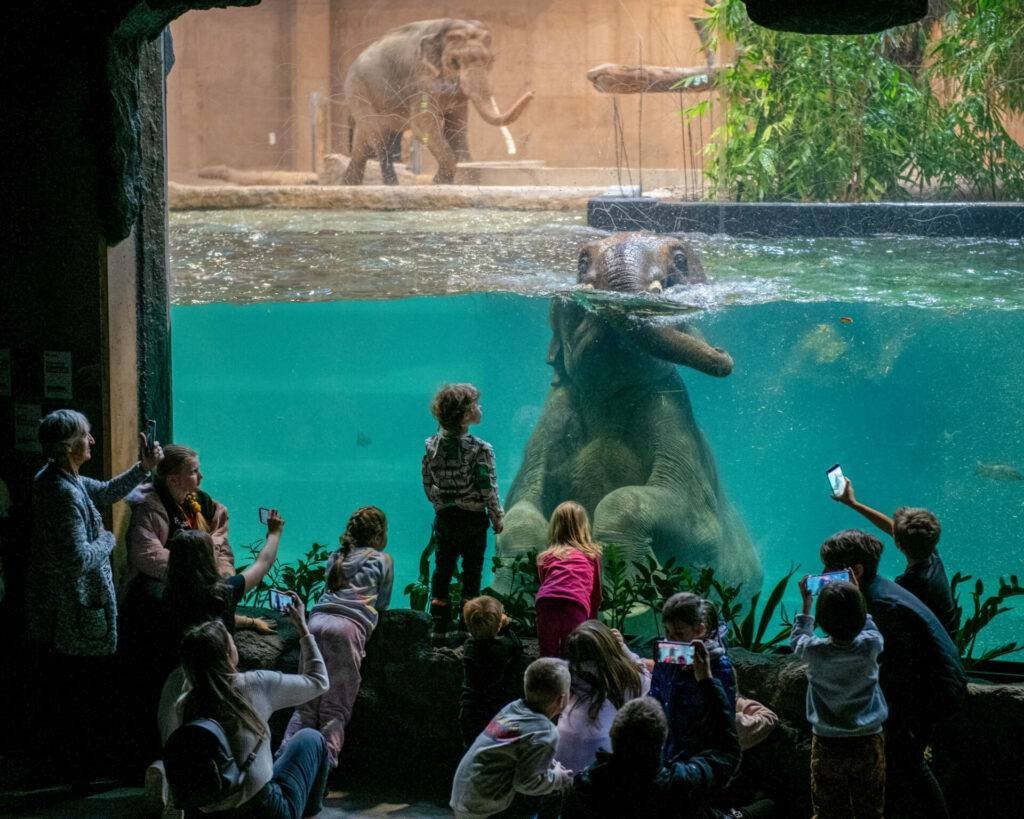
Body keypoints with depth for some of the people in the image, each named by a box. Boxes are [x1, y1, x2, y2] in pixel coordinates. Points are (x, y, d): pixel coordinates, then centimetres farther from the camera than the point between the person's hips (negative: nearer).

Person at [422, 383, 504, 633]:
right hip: (473, 519, -4)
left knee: (442, 568, 13)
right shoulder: (480, 449, -19)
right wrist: (498, 519, -2)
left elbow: (427, 484, 4)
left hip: (444, 517, 4)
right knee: (472, 571, 8)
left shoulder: (432, 446, -4)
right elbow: (488, 489, -15)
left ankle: (439, 622, 16)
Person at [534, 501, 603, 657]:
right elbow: (596, 592, 30)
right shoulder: (592, 554, 25)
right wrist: (591, 621, 43)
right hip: (576, 604, -1)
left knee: (548, 658, 8)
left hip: (546, 602, 1)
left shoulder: (545, 557, 26)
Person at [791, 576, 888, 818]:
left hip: (827, 745, -1)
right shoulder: (870, 646, -14)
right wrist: (856, 594, 18)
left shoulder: (815, 651, -15)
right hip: (869, 743, 1)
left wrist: (805, 604, 16)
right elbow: (870, 628, 12)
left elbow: (796, 640, 10)